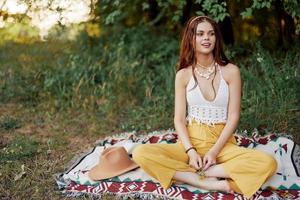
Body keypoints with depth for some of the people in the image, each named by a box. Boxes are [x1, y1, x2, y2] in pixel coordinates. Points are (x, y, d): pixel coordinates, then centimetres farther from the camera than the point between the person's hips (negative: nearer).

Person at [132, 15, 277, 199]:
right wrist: (190, 151, -17)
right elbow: (179, 119, -1)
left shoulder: (231, 71, -1)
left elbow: (233, 117, -4)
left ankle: (193, 173, -22)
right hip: (191, 142, 1)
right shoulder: (183, 75, 2)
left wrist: (214, 151, -15)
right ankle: (208, 183, -25)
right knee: (141, 153, -24)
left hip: (223, 144, 0)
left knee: (268, 163, -28)